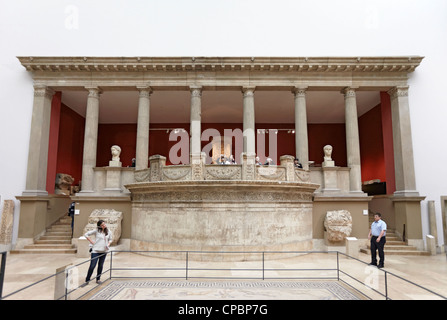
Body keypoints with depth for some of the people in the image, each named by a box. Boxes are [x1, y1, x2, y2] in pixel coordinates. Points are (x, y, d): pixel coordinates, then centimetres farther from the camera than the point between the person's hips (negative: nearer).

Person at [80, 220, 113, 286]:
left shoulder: (109, 232, 4)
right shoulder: (96, 231, -7)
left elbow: (110, 239, 18)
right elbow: (86, 234, -4)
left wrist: (108, 244, -1)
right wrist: (91, 242, -8)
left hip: (104, 251, 4)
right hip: (96, 251, -3)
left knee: (100, 266, 11)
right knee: (92, 266, -4)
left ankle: (98, 279, 26)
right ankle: (87, 280, 11)